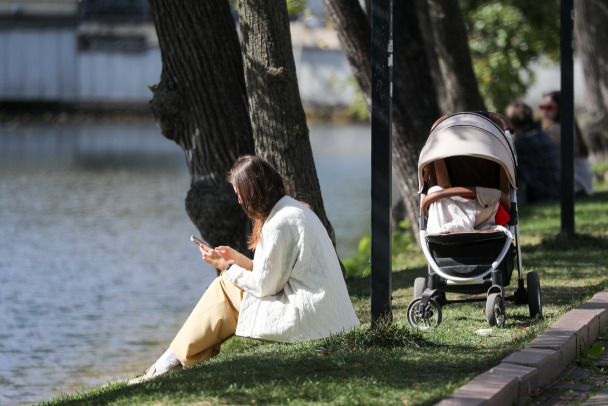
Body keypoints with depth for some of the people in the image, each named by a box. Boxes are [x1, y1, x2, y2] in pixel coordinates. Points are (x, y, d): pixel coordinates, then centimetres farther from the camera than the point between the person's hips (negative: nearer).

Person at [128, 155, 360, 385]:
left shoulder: (279, 224, -17)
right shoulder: (294, 208, 15)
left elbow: (265, 286, -12)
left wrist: (227, 267, 1)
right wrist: (239, 260, 19)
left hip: (306, 319, -10)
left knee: (223, 288, 0)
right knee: (229, 281, 13)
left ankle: (170, 363, 7)